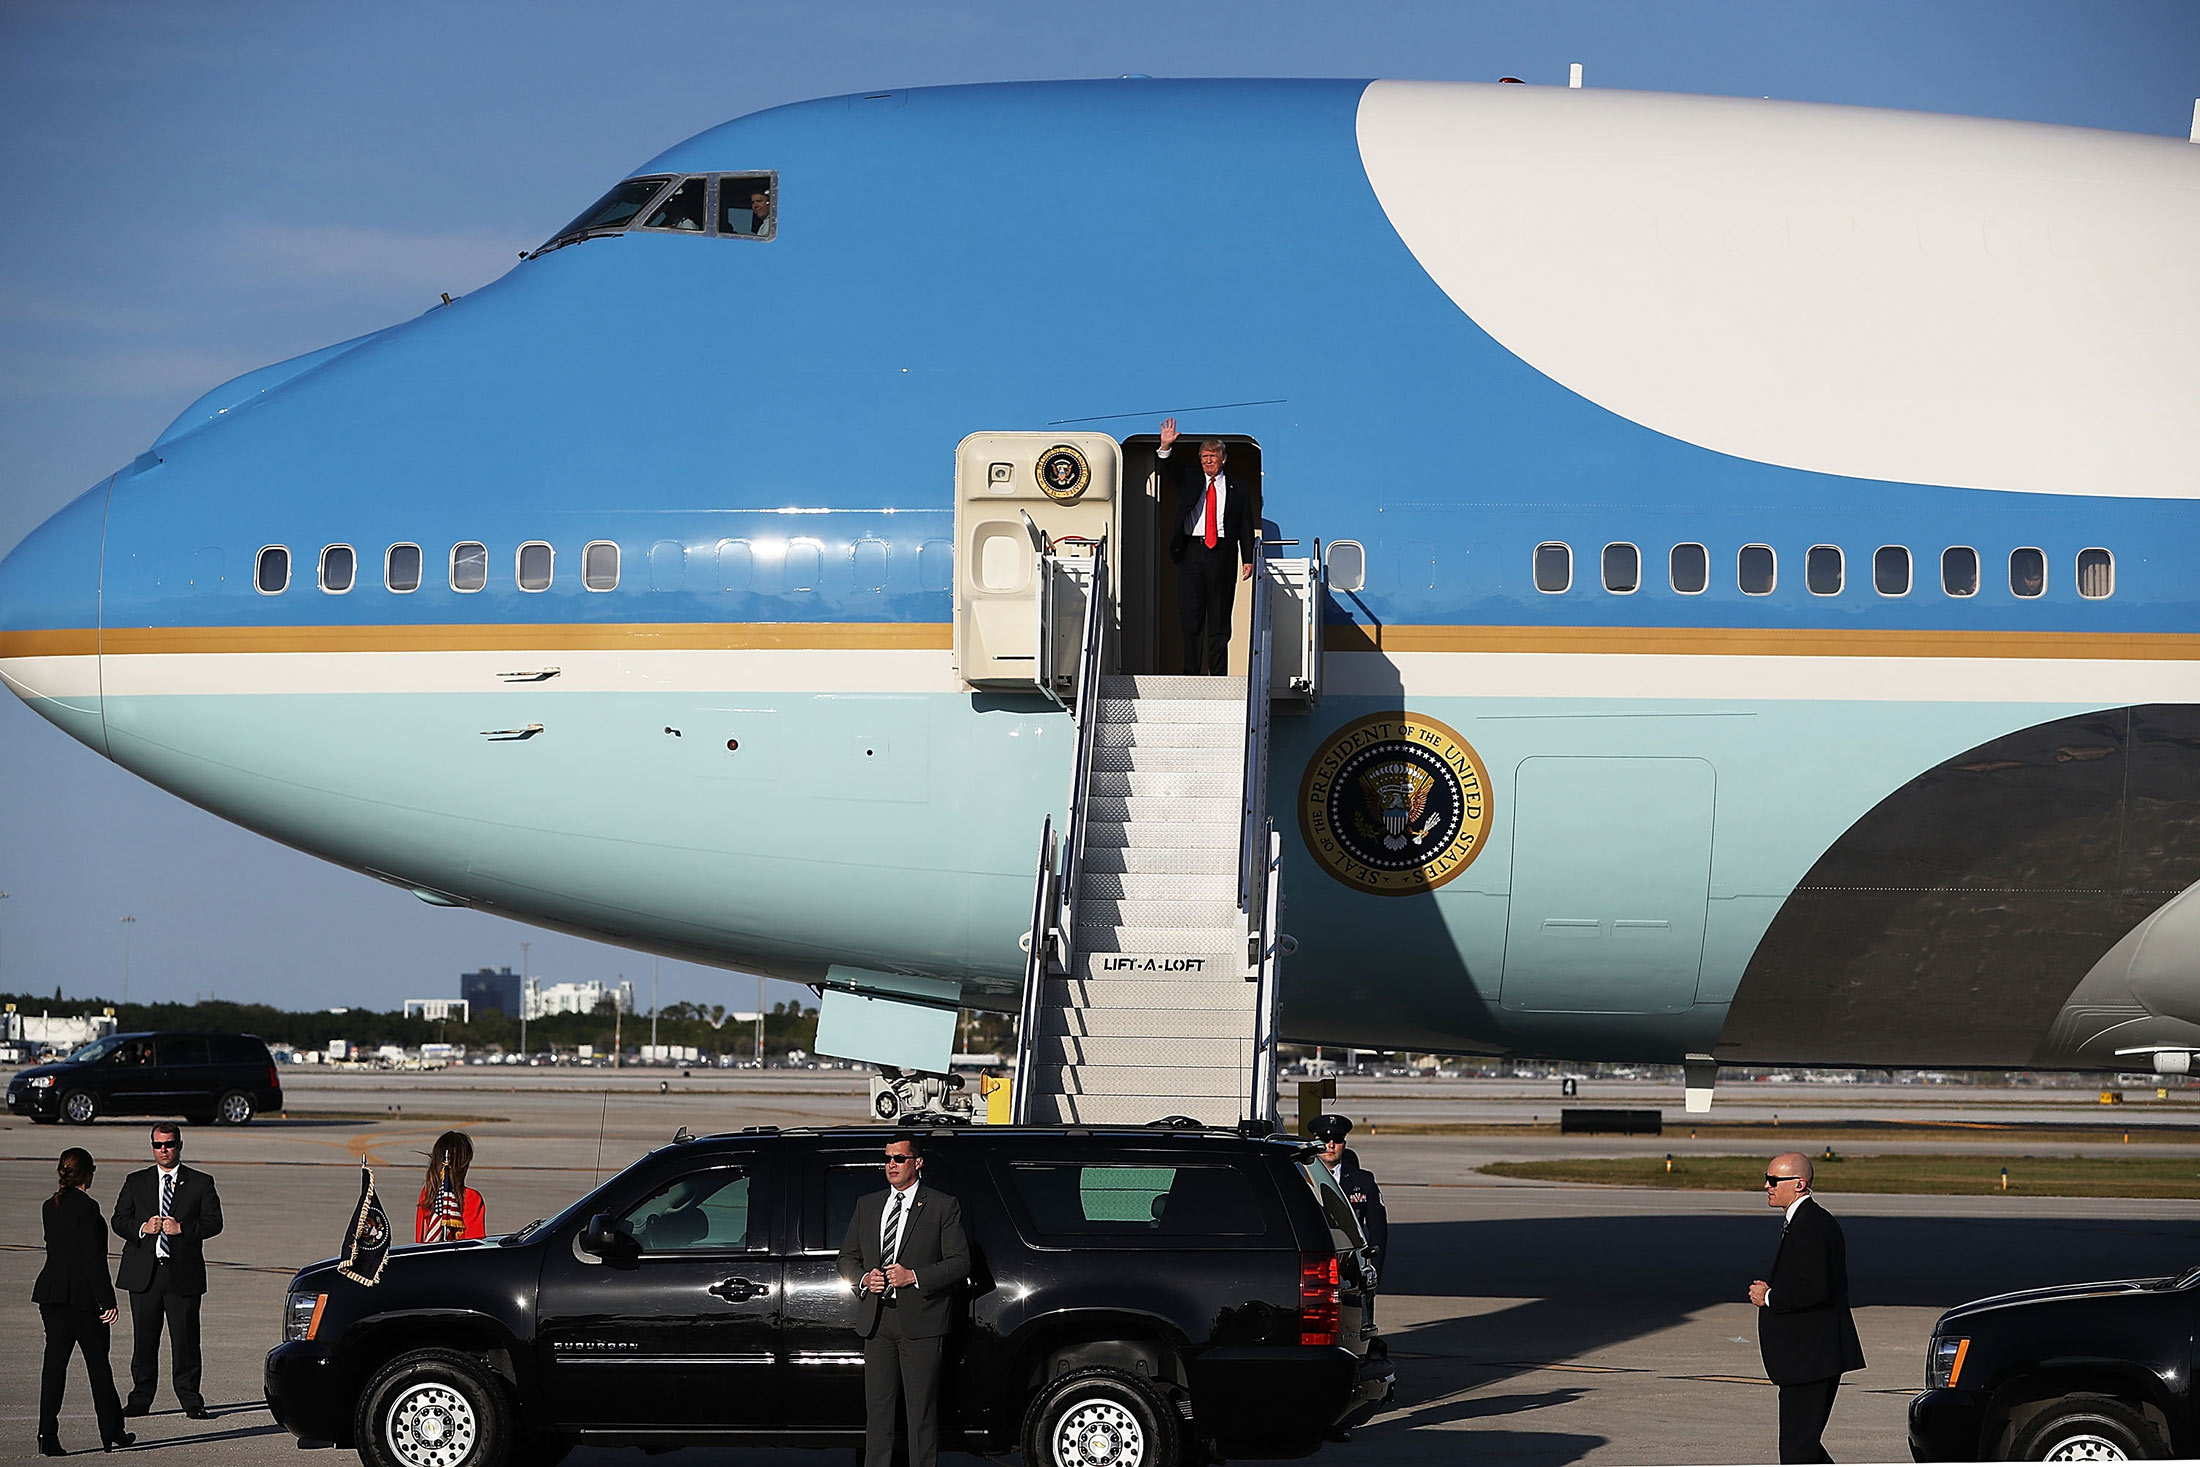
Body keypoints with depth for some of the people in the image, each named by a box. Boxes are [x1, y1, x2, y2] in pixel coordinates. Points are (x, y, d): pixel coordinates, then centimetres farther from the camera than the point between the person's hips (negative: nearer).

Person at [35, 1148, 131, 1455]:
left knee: (54, 1362, 4)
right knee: (98, 1364, 7)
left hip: (51, 1293, 6)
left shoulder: (50, 1206, 7)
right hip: (82, 1296, -6)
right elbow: (94, 1258, -17)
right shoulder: (86, 1207, -14)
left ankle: (47, 1436, -3)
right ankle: (112, 1433, 18)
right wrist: (107, 1300, -14)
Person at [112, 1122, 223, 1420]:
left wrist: (183, 1228, -15)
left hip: (183, 1273, -2)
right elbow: (119, 1220, 8)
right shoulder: (136, 1182, 13)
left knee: (185, 1340, -2)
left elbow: (214, 1222, 0)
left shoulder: (200, 1183, 7)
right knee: (144, 1339, 5)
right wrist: (142, 1228, -11)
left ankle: (191, 1400, 4)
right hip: (144, 1273, 2)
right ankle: (140, 1400, 13)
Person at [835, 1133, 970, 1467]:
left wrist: (914, 1276, -14)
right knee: (877, 1408, 6)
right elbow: (847, 1257, 18)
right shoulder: (867, 1205, 16)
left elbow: (959, 1263, -3)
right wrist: (864, 1279, -3)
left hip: (920, 1323, -4)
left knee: (921, 1411, -3)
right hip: (876, 1321, 4)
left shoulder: (943, 1207, 2)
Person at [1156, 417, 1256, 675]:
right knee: (1190, 618, 0)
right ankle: (1191, 674, 4)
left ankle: (1218, 676, 6)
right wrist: (1165, 447, -18)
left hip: (1222, 556, -1)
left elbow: (1246, 528, 9)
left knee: (1219, 620, 3)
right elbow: (1170, 469, 2)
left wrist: (1248, 559, 0)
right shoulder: (1190, 480, 15)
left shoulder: (1237, 492, 11)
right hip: (1191, 552, 1)